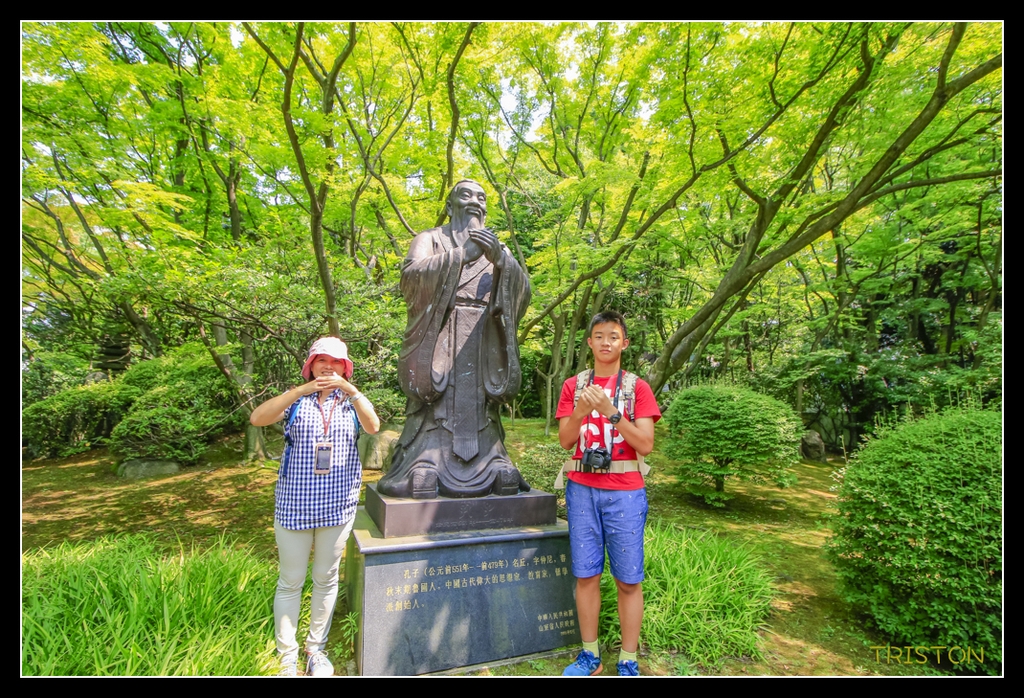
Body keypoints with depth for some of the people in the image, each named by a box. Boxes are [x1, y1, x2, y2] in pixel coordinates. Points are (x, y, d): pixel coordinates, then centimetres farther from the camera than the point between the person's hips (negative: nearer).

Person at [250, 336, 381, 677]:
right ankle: (286, 656, 26)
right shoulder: (297, 400, 2)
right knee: (291, 581, 8)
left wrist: (351, 390, -26)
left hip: (337, 506, 1)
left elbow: (373, 427, -14)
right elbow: (257, 418, -15)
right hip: (294, 504, -1)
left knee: (326, 579, 14)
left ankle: (316, 649, 32)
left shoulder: (350, 401, 5)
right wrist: (301, 390, -25)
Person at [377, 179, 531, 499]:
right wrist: (462, 255, -14)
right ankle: (423, 471, -7)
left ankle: (494, 468, 2)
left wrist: (500, 259, -13)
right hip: (439, 338, -2)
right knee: (435, 407, -10)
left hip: (483, 344, 3)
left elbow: (522, 291, 5)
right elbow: (412, 273, -6)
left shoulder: (498, 248, 23)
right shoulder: (430, 239, 15)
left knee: (480, 408, -2)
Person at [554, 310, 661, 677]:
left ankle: (628, 662, 20)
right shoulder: (573, 385, 9)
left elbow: (646, 444, -6)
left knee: (628, 581, 4)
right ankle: (590, 656, 24)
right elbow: (565, 440, 2)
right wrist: (581, 410, -16)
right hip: (582, 488, 2)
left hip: (624, 491, -2)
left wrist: (611, 411, -18)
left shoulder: (637, 387, 3)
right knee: (586, 575, 8)